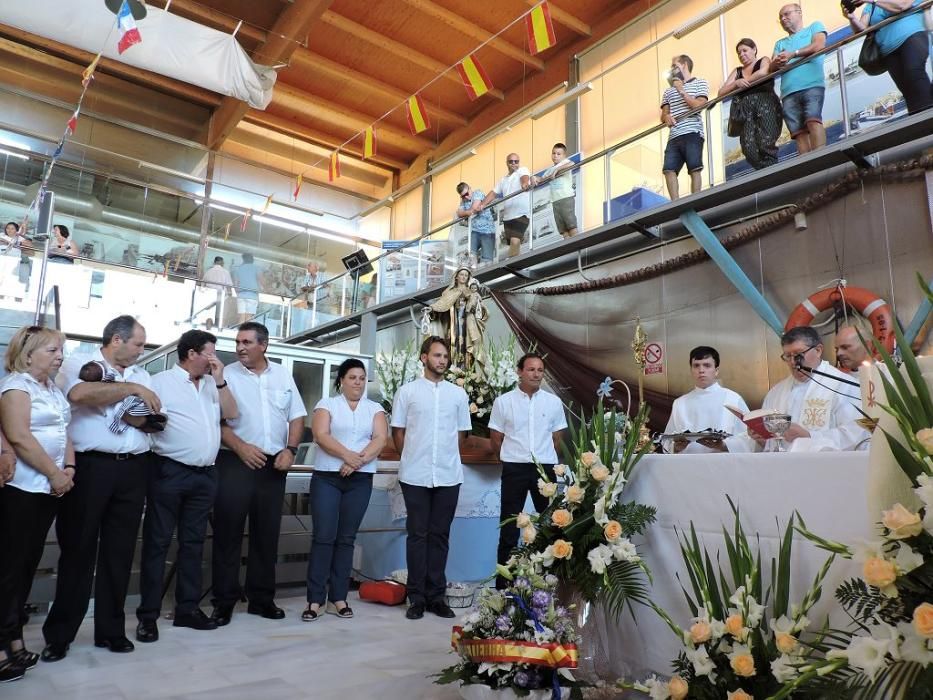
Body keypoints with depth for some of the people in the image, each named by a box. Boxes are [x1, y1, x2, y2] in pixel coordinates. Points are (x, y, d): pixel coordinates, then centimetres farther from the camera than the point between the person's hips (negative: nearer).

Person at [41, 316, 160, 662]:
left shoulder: (141, 374, 17)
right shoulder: (79, 363, 1)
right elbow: (80, 394, -21)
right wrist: (132, 388, -14)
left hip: (133, 469, 5)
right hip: (90, 466, -4)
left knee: (119, 552, 9)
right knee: (77, 550, 4)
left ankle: (111, 630, 19)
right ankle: (59, 634, 17)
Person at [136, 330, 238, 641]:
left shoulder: (212, 384, 15)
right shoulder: (161, 382, -1)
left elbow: (231, 413, 8)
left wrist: (219, 381, 2)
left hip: (205, 475, 6)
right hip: (169, 472, -5)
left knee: (193, 542, 11)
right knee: (157, 543, 2)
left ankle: (187, 608, 20)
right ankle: (148, 614, 10)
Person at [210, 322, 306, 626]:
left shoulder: (283, 375, 9)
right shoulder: (226, 375, 0)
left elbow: (297, 416, 10)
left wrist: (290, 450, -3)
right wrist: (241, 447, -16)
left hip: (273, 464, 3)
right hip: (235, 463, -3)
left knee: (267, 533, 9)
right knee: (228, 533, 0)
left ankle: (262, 598, 20)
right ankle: (224, 601, 10)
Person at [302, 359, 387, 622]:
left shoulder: (374, 408, 11)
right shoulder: (327, 404, 5)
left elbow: (381, 438, -3)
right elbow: (321, 436, -10)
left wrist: (360, 460, -17)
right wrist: (348, 456, -22)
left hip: (360, 480, 2)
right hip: (327, 477, -2)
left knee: (346, 538, 6)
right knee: (323, 537, -5)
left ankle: (338, 598, 13)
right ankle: (315, 599, 3)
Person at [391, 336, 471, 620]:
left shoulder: (458, 393, 8)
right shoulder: (407, 391, 2)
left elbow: (462, 432, 14)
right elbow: (398, 431, 6)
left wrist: (446, 456, 9)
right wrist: (412, 458, 6)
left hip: (448, 475, 2)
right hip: (415, 475, -2)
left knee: (440, 535, 8)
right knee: (417, 534, 4)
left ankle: (436, 595, 17)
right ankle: (417, 597, 12)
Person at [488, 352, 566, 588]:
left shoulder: (553, 402, 4)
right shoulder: (503, 402, -2)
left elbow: (557, 438, 12)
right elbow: (496, 438, 4)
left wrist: (544, 459, 12)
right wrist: (512, 460, 9)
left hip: (546, 468, 2)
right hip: (514, 470, -2)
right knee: (509, 528, 4)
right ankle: (503, 583, 12)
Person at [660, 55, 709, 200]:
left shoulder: (700, 83, 13)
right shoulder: (668, 91, 26)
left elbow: (699, 105, -1)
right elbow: (663, 115, 21)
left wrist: (681, 91, -2)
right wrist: (666, 117, -4)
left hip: (692, 134, -4)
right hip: (674, 137, 4)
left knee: (695, 169, -13)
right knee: (669, 170, -13)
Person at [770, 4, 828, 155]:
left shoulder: (814, 27, 22)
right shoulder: (780, 43, 32)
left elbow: (818, 46, 1)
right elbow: (771, 68, 17)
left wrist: (792, 54, -4)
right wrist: (776, 63, -6)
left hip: (812, 85, -4)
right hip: (789, 92, 4)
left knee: (813, 120, -25)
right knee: (798, 131, -11)